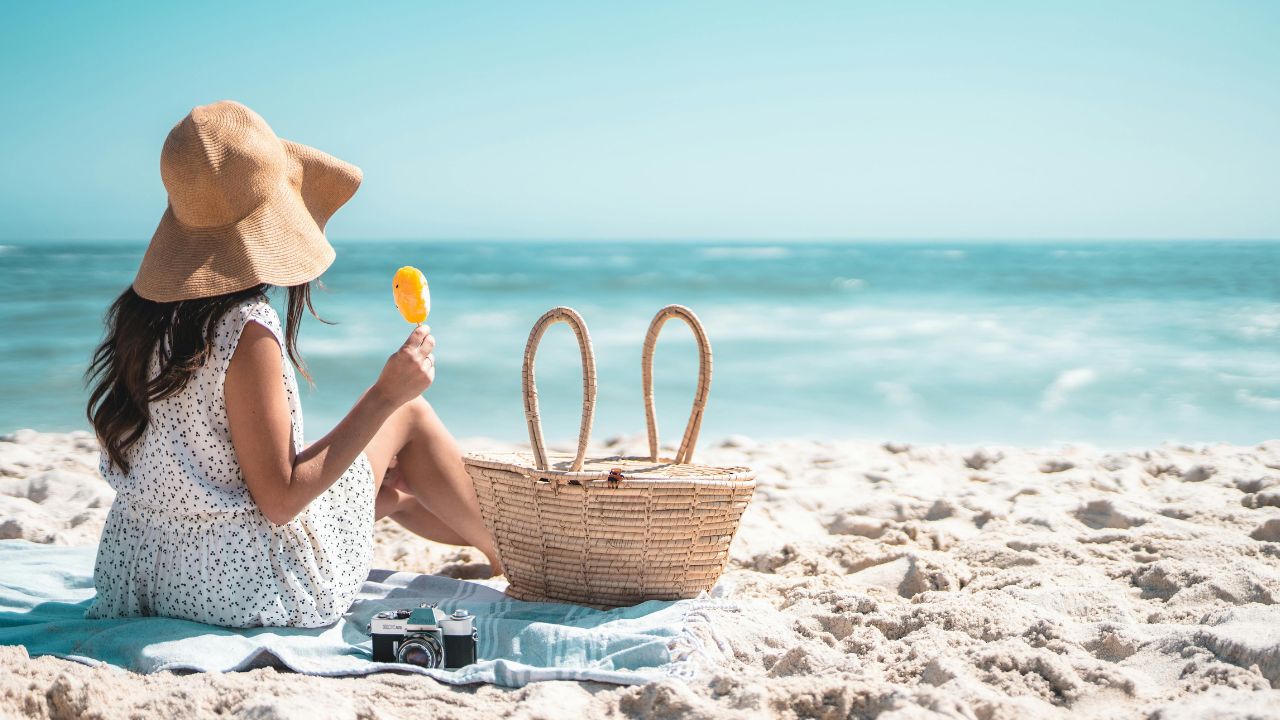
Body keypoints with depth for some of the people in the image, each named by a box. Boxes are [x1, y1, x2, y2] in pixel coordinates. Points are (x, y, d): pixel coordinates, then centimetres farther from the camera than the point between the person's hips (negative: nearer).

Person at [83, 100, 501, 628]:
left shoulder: (141, 311, 0)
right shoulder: (247, 331, -25)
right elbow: (280, 500, -22)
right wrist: (384, 396, -18)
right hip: (251, 587, -7)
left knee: (395, 483, 27)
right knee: (409, 413, 11)